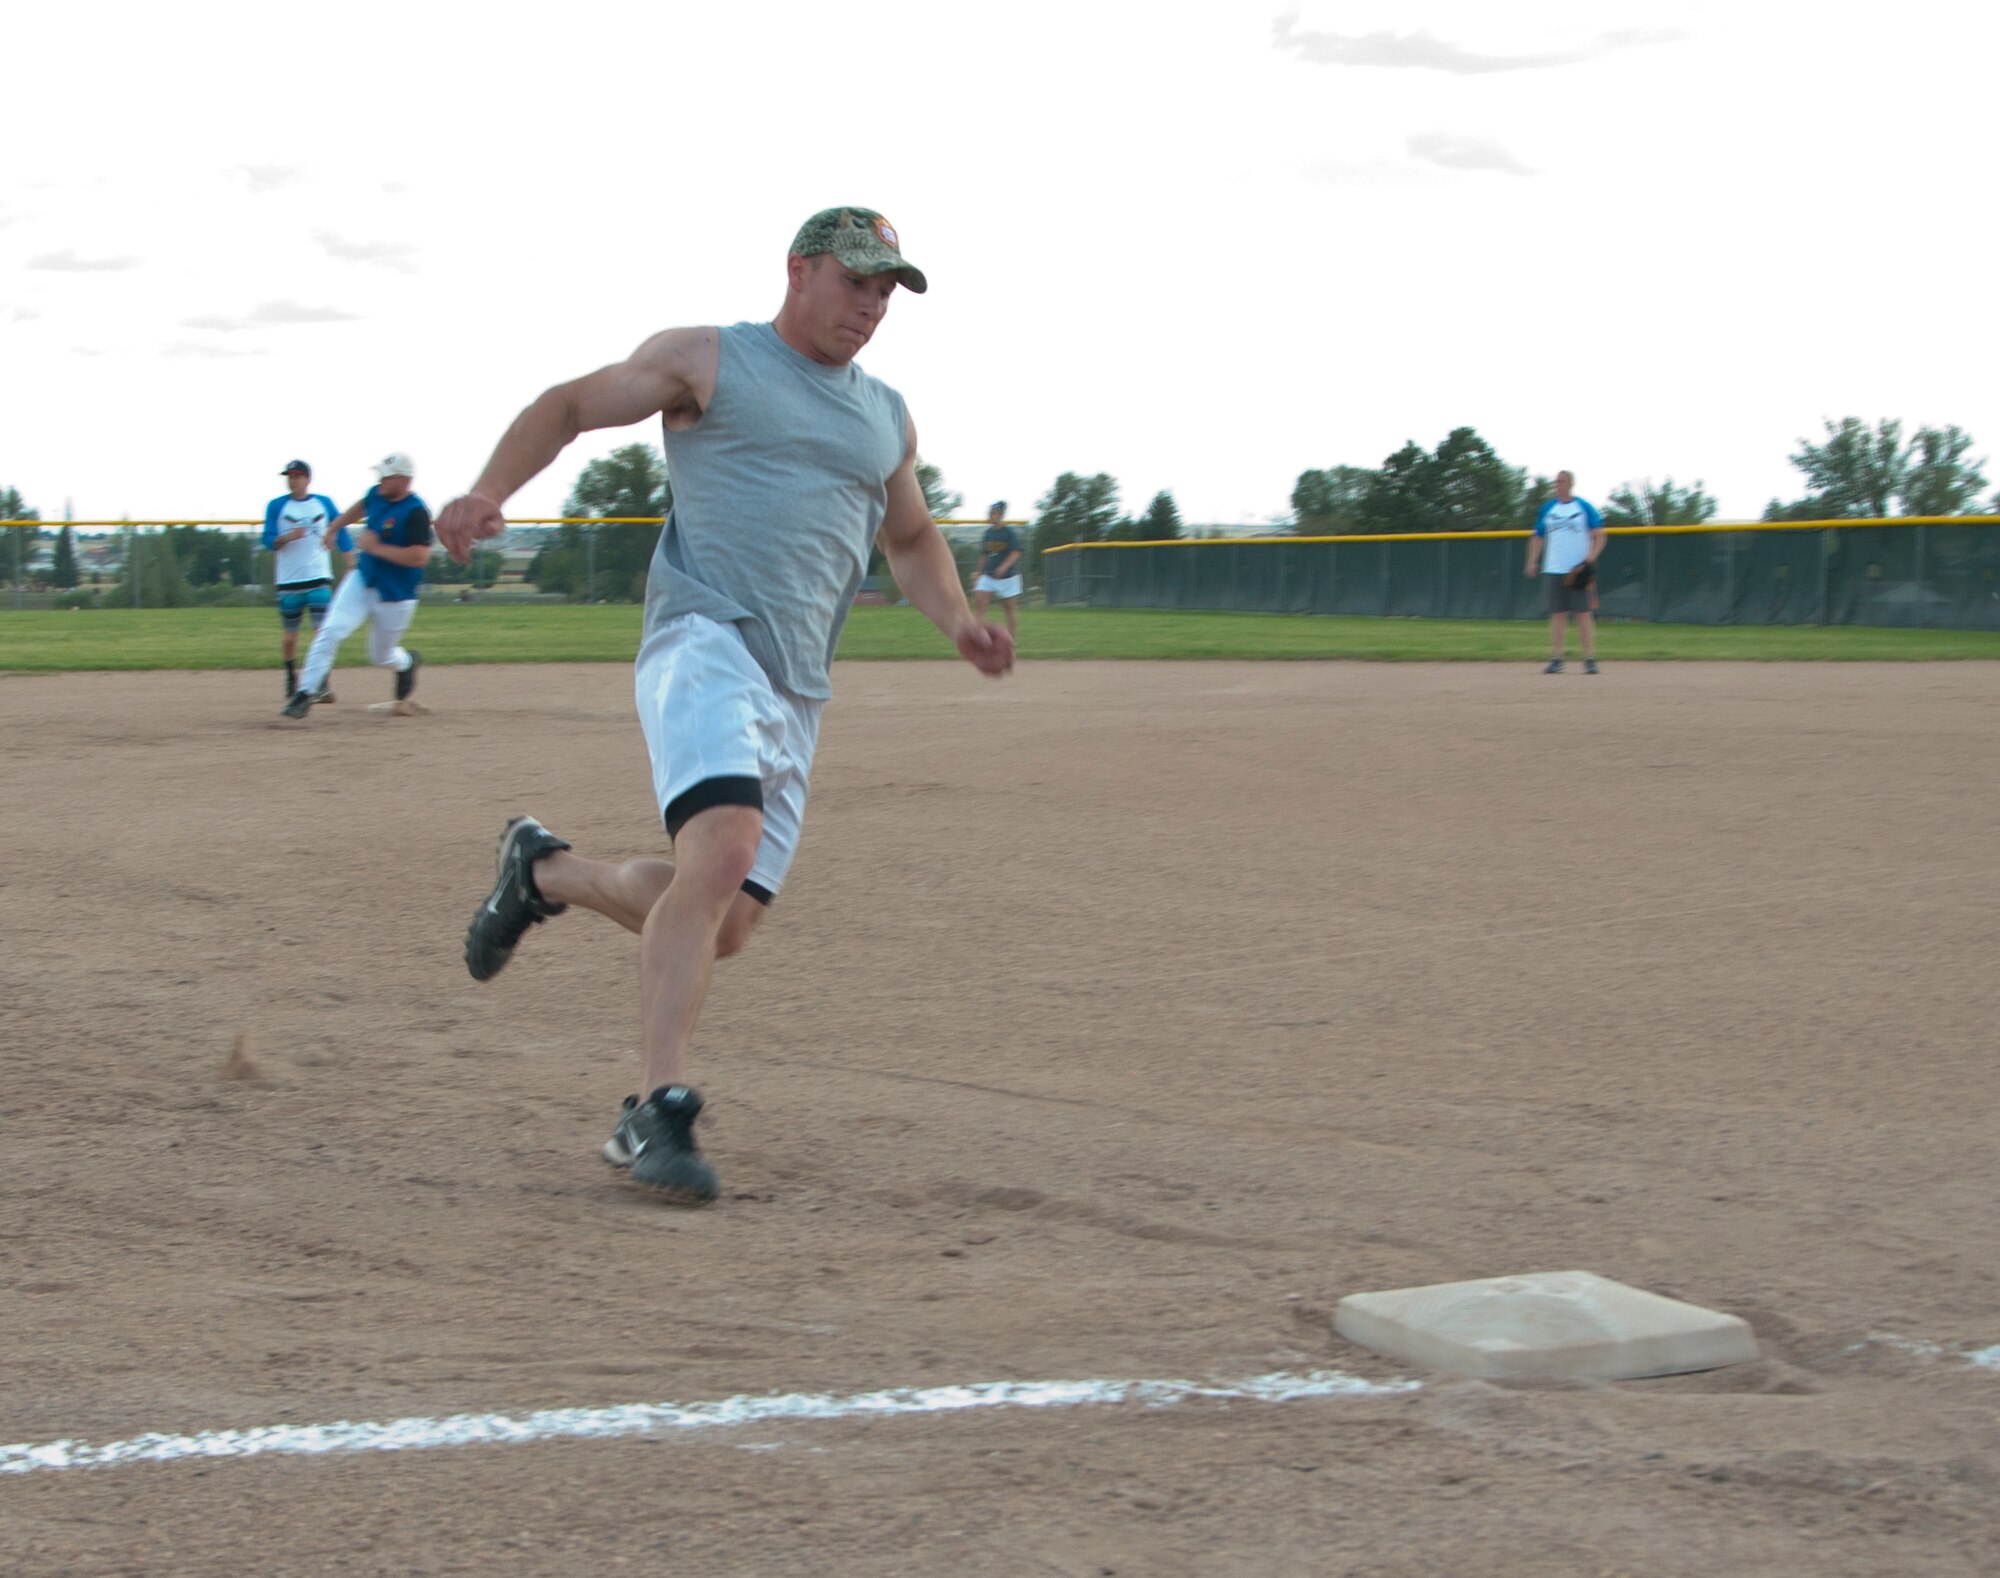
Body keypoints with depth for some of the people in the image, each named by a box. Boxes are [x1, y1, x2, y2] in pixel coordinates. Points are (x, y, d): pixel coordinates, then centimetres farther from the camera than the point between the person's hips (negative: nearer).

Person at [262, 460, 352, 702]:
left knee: (322, 631, -13)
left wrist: (351, 565, 2)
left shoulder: (324, 503, 8)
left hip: (319, 579, 0)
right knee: (290, 635, 6)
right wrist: (288, 537, -21)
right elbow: (269, 541, -2)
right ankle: (291, 678, 28)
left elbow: (341, 534, 11)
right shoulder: (276, 506, 4)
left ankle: (320, 686, -14)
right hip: (288, 582, 0)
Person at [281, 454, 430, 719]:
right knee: (331, 631, -14)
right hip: (362, 579, 5)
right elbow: (360, 508, 24)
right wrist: (333, 528, 34)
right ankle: (305, 692, -12)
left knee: (380, 657, 12)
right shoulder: (376, 495, -1)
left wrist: (377, 548, -26)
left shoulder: (416, 512, -23)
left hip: (395, 596, -5)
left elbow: (420, 556, -31)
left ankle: (407, 662, 47)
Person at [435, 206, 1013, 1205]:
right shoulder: (707, 361, 6)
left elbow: (911, 538, 34)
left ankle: (544, 872, 29)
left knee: (722, 923, 3)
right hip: (705, 639, -7)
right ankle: (661, 1108, -26)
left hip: (797, 693, 7)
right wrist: (487, 494, -8)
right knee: (723, 849, -29)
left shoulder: (886, 419, 22)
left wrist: (957, 621, 14)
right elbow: (568, 406, 9)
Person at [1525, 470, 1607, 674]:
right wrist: (1532, 562, 5)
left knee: (1583, 613, -5)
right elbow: (1537, 537, 18)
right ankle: (1556, 659, 3)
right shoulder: (1547, 509, 14)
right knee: (1557, 614, 2)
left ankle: (1590, 659, -4)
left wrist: (1591, 558, -14)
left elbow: (1599, 536, 1)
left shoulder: (1584, 507, 3)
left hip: (1578, 571, -3)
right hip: (1552, 571, 3)